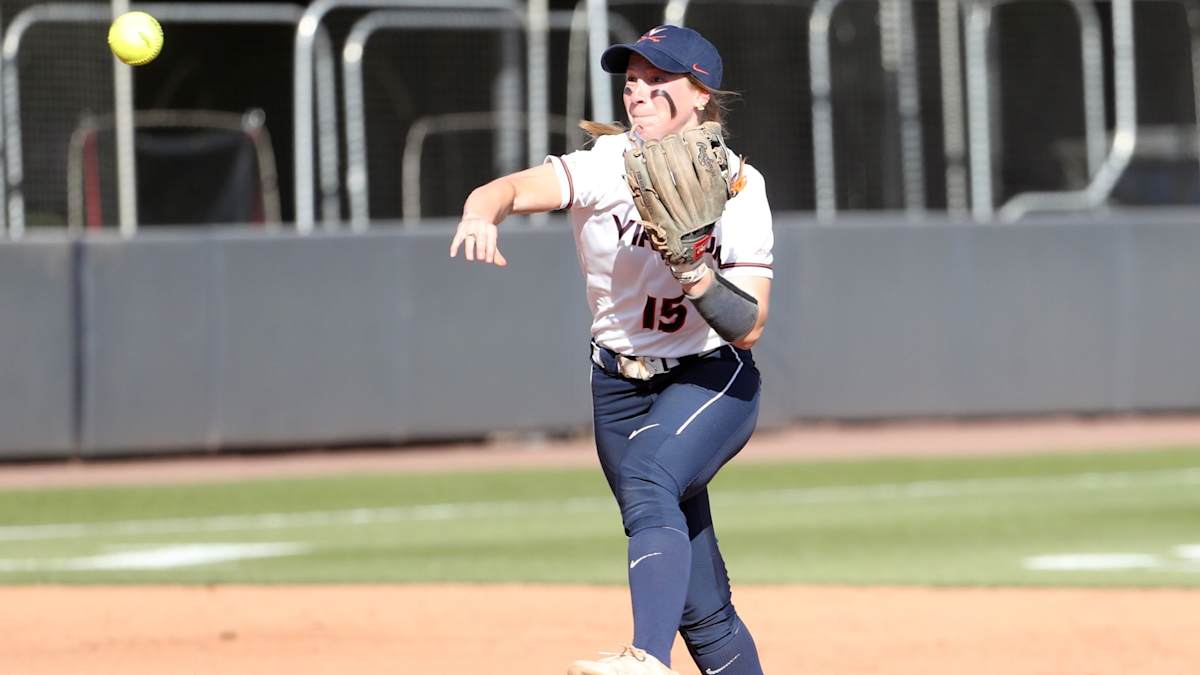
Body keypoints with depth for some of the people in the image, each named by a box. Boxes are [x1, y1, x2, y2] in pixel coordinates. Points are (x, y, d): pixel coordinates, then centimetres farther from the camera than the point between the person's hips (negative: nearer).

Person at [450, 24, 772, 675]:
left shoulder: (739, 188, -10)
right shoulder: (608, 165, -9)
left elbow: (748, 329, -15)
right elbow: (516, 188, -29)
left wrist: (694, 273, -33)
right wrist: (480, 214, -52)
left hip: (712, 380, -3)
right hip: (620, 388, 3)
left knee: (649, 481, -35)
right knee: (700, 605, 3)